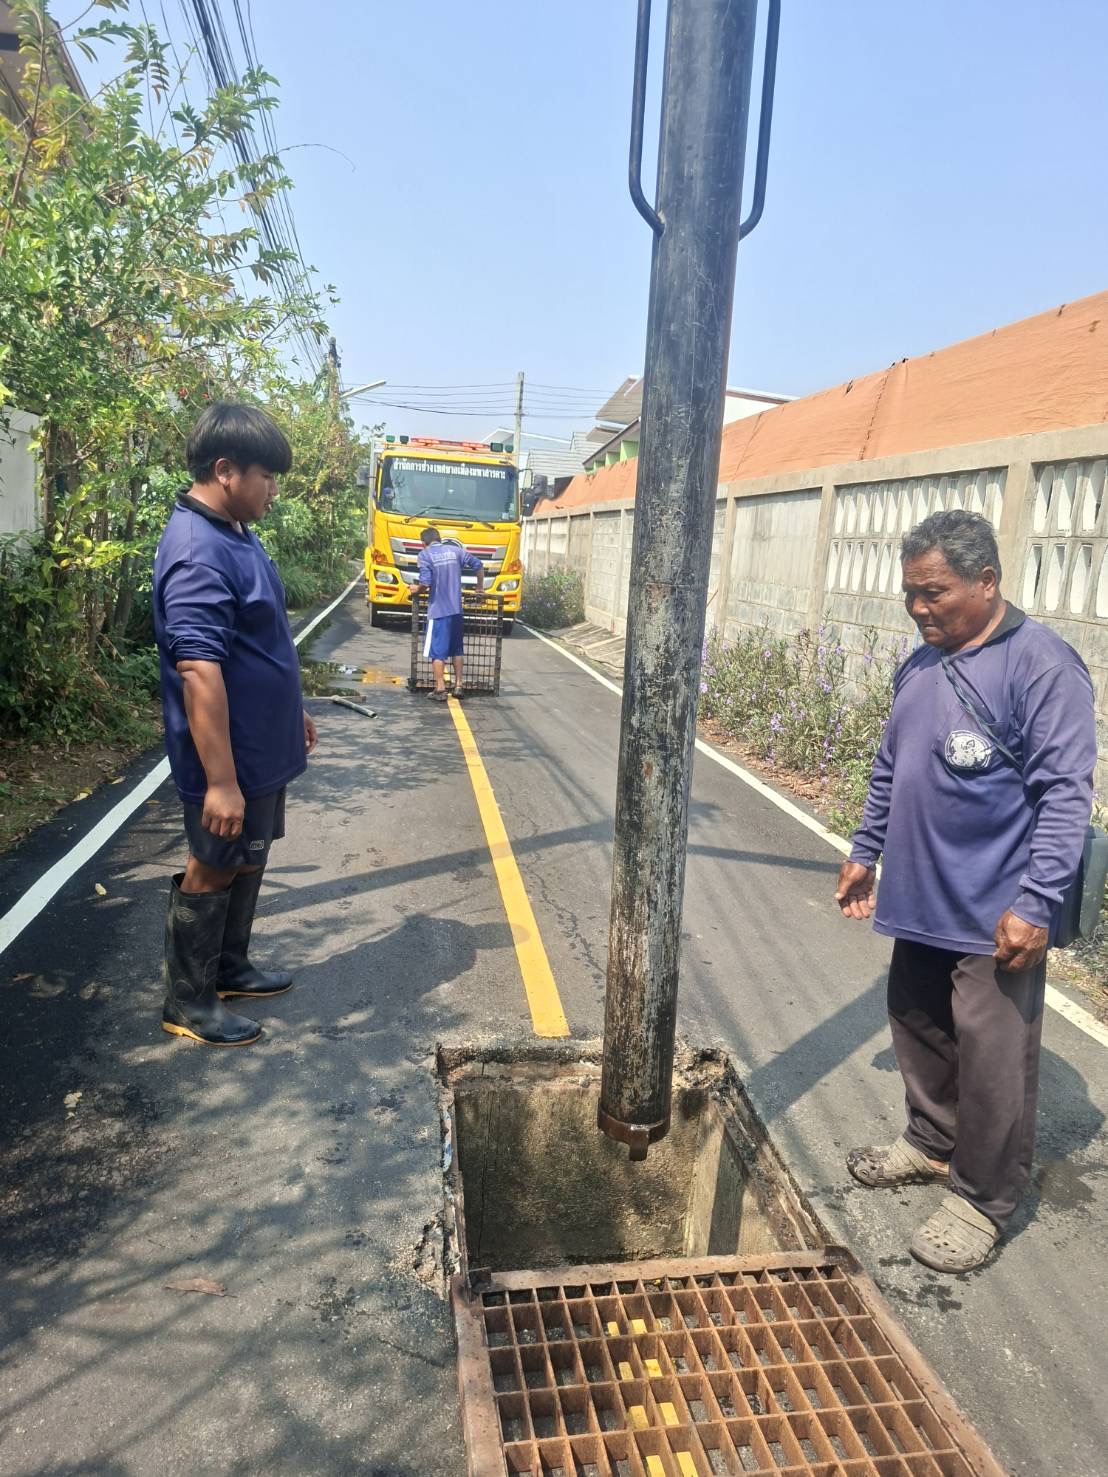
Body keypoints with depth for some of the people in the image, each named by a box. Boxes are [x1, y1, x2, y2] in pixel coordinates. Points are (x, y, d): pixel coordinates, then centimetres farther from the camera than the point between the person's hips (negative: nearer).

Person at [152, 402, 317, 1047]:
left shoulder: (237, 533, 8)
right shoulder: (198, 552, -24)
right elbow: (198, 673, -29)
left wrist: (293, 710, 23)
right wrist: (220, 780, -30)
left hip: (262, 747, 9)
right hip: (231, 758, -9)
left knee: (248, 862, 20)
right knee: (212, 872, 5)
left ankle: (230, 967, 38)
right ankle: (187, 1001, 22)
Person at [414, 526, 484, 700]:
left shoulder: (425, 554, -6)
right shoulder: (455, 550, 8)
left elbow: (425, 583, -16)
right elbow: (478, 565, 12)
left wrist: (417, 590, 5)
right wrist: (480, 586, 26)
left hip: (438, 610, -5)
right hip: (457, 609, 5)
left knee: (437, 651, 1)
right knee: (457, 648, 16)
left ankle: (440, 689, -1)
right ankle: (459, 685, 18)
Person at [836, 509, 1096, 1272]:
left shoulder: (1041, 665, -16)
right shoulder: (920, 666, 8)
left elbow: (1066, 794, -18)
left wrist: (1035, 903, -21)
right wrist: (865, 853, 21)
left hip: (995, 915, -7)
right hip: (920, 902, 8)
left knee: (992, 1060, 4)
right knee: (919, 1029, 20)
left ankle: (983, 1200, 23)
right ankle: (932, 1142, 42)